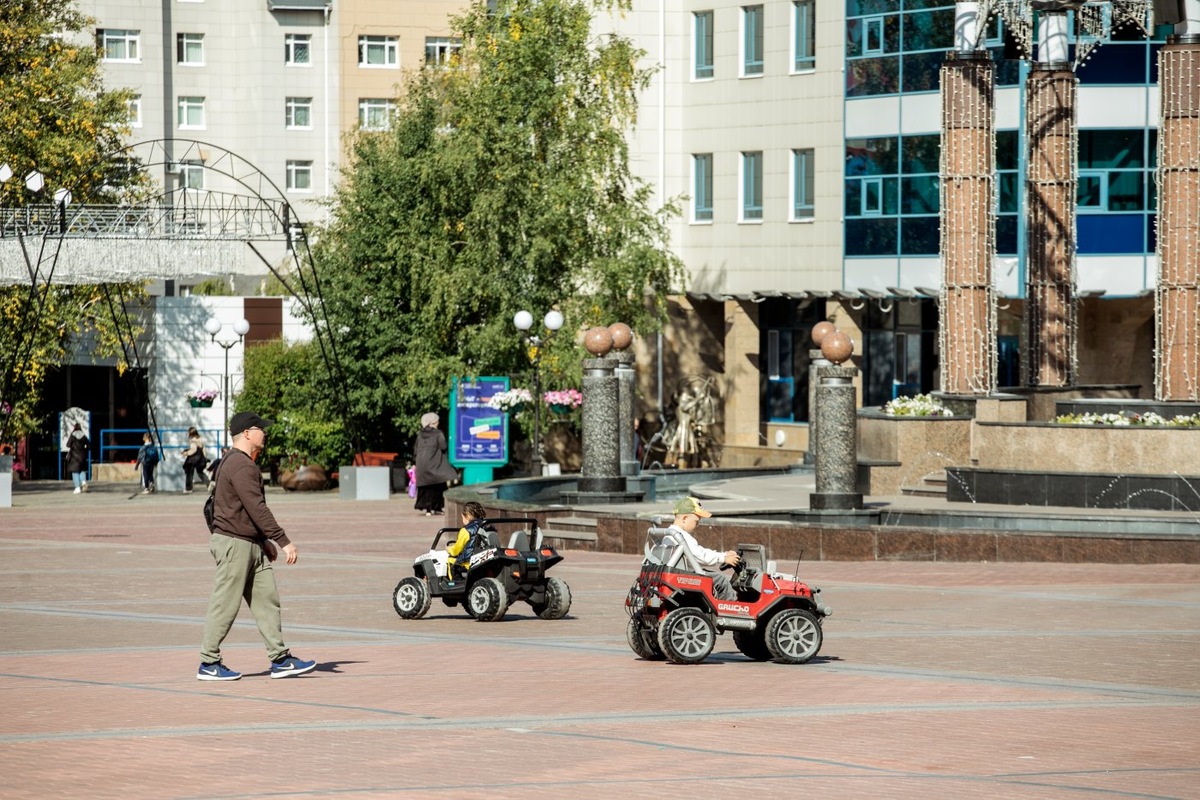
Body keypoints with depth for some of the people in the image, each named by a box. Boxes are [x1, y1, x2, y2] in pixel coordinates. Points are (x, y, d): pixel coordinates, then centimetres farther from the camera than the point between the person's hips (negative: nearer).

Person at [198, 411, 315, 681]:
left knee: (267, 599, 6)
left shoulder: (243, 463, 17)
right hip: (234, 544, -10)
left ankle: (280, 659, 6)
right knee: (225, 606, -3)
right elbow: (258, 509, -23)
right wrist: (283, 542, -23)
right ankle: (208, 664, 3)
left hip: (252, 545, 10)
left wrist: (265, 542, 22)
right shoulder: (240, 466, -17)